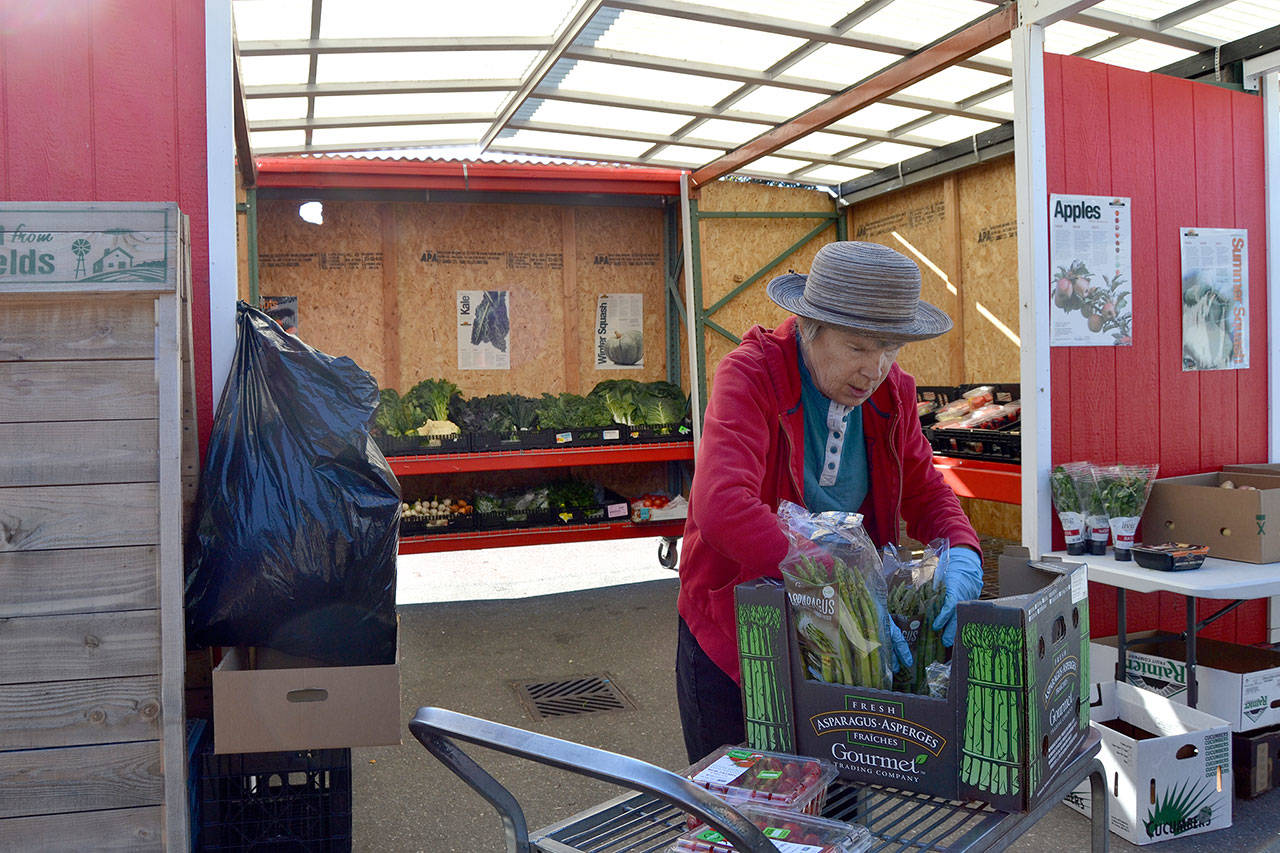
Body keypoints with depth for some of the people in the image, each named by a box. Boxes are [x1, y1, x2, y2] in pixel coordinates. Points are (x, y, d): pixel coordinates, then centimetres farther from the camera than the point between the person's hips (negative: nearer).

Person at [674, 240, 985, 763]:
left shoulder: (892, 391, -3)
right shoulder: (749, 376, -22)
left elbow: (924, 491, 6)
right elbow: (722, 505, -36)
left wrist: (963, 557, -16)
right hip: (732, 635, -4)